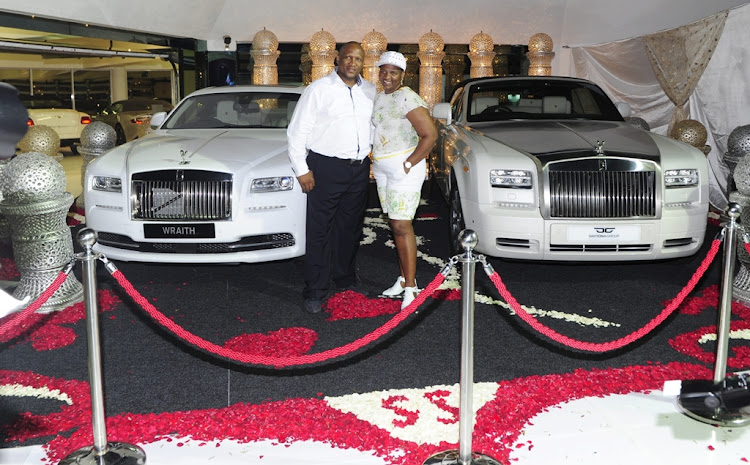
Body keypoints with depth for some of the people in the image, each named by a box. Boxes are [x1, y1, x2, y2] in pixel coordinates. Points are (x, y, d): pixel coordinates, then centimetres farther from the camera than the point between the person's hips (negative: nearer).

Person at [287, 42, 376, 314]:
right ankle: (314, 291, 5)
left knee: (350, 227, 15)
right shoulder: (318, 90, -5)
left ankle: (346, 279, 32)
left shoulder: (370, 92, 10)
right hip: (326, 168, -5)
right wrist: (301, 169, -9)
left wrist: (369, 152, 10)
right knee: (319, 231, -2)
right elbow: (297, 131, -4)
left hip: (359, 169, 5)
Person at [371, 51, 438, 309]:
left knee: (401, 226, -9)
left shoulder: (408, 99, -15)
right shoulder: (379, 97, 12)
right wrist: (375, 160, 12)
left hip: (404, 168, -8)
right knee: (396, 225, 11)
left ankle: (410, 286, -4)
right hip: (382, 169, 8)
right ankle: (404, 278, 19)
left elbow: (430, 135, -19)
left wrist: (408, 164, -18)